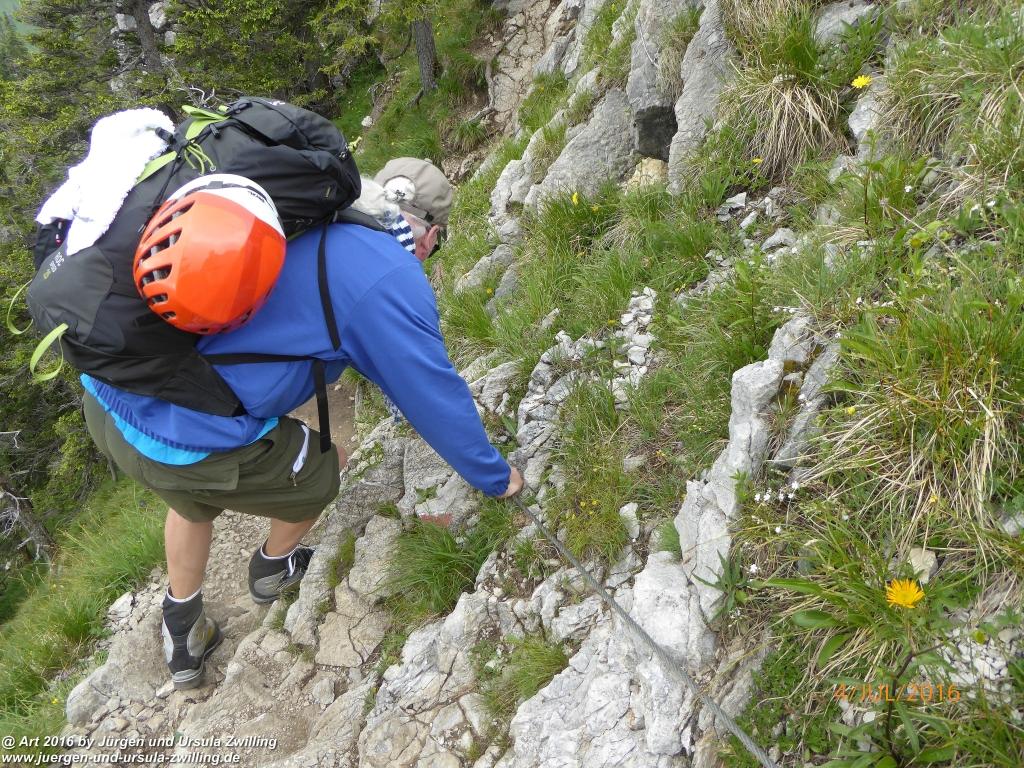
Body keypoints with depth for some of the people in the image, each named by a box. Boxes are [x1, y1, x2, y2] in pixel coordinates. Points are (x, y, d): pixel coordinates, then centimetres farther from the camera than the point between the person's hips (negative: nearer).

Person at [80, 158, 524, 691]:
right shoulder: (394, 281, -11)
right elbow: (436, 397, -2)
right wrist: (495, 478, 15)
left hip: (104, 404, 8)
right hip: (188, 442, -7)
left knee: (194, 498, 37)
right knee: (321, 465, 23)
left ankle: (182, 638, 55)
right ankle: (274, 568, 51)